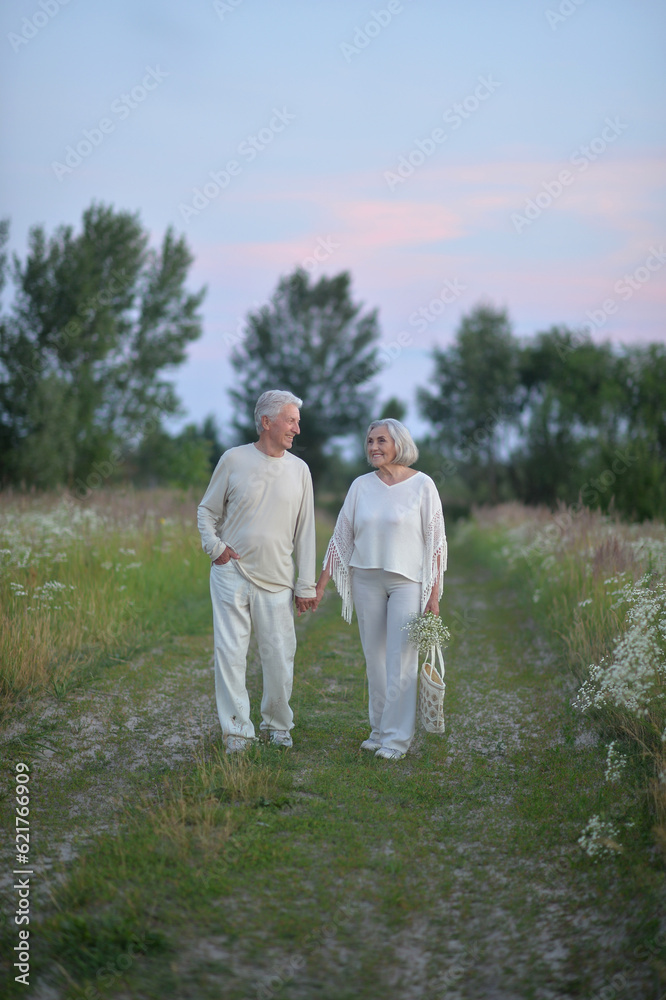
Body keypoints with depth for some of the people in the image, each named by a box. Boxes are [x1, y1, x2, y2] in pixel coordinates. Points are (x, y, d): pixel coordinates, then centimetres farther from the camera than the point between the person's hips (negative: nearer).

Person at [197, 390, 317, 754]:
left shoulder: (299, 469, 7)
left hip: (276, 581, 2)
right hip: (231, 575, -2)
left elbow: (305, 532, 10)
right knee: (230, 653, -5)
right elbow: (207, 510, 11)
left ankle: (278, 724, 23)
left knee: (280, 658, 3)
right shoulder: (234, 460, 1)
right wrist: (214, 546, -6)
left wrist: (306, 585, 7)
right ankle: (236, 730, 3)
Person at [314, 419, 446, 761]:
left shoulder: (422, 485, -3)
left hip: (407, 580, -4)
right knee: (375, 659, 8)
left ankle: (397, 738, 2)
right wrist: (320, 585, 8)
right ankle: (378, 730, 18)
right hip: (366, 579, 4)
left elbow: (435, 541, -3)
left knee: (401, 661, -5)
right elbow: (341, 537, 10)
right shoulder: (361, 486, 6)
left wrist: (434, 593, -7)